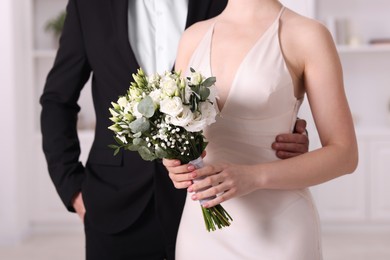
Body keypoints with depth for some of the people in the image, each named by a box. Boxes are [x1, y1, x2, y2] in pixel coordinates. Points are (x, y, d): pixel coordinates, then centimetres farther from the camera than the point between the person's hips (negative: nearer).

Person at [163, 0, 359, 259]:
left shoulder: (307, 35, -7)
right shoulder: (194, 37, 6)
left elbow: (344, 154, -8)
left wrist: (254, 177, -22)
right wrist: (175, 164, -9)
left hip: (277, 228, -4)